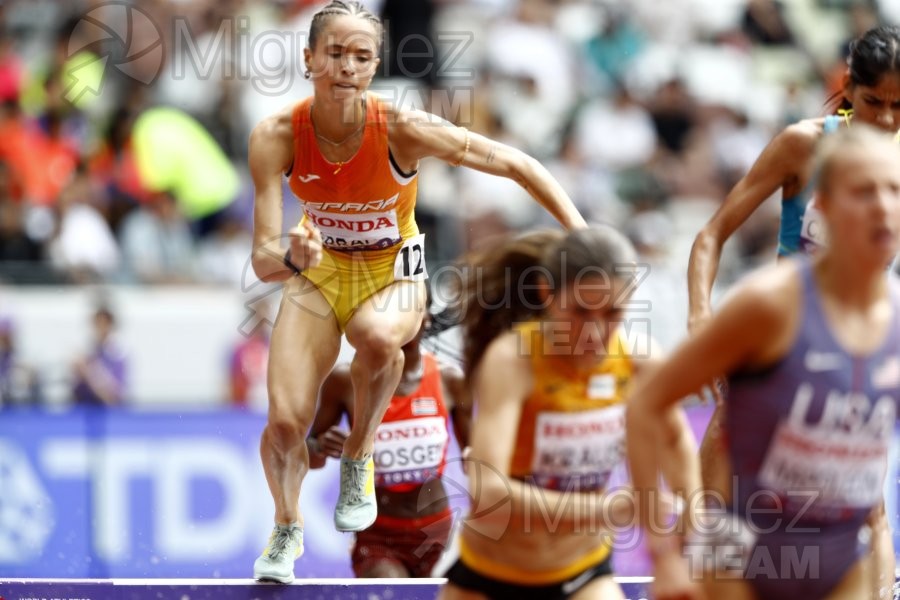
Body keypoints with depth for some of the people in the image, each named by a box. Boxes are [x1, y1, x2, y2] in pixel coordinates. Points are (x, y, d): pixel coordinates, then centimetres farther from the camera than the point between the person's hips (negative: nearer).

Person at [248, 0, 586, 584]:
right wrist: (292, 255, -49)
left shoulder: (402, 129, -27)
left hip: (393, 273, -2)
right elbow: (263, 259, -26)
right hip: (317, 272, 2)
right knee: (284, 423, -15)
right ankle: (287, 530, 20)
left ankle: (359, 457, -9)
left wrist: (582, 235, -25)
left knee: (376, 334, -39)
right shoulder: (277, 137, -23)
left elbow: (516, 164, -18)